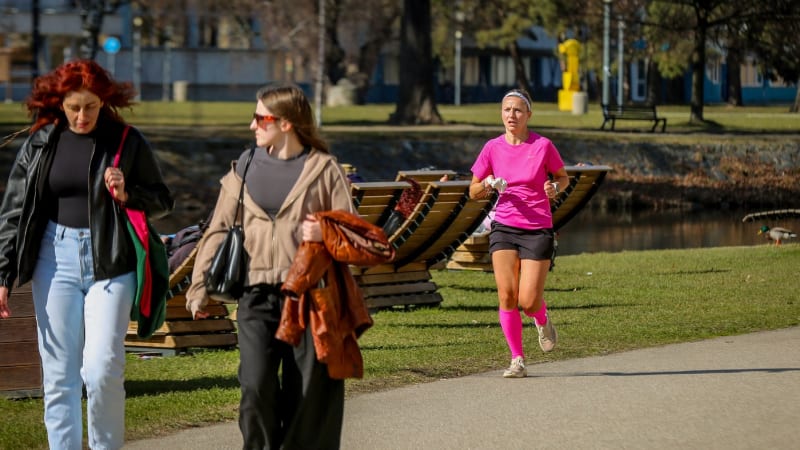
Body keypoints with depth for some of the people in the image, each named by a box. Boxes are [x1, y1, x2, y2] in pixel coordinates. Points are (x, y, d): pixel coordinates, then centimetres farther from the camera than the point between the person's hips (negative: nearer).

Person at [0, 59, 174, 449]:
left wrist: (128, 195, -13)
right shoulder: (40, 145, 4)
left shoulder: (127, 142, 0)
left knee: (102, 369, -12)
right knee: (59, 375, 3)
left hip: (110, 263, -2)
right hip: (56, 259, 2)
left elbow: (163, 201, 8)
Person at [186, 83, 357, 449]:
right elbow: (219, 230, 13)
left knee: (307, 394, 1)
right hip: (257, 294, 2)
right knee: (256, 386, -13)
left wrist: (326, 234, -17)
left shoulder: (323, 169, 3)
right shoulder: (245, 169, 12)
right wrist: (200, 287, 6)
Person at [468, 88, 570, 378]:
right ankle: (517, 360, 2)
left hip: (538, 230, -2)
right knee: (506, 294, -10)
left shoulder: (542, 145, -4)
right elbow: (473, 192, 10)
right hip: (504, 227, 2)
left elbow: (563, 177, 11)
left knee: (528, 302, -9)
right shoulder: (493, 148, 3)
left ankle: (542, 321, 29)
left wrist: (554, 187, -11)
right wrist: (488, 185, -12)